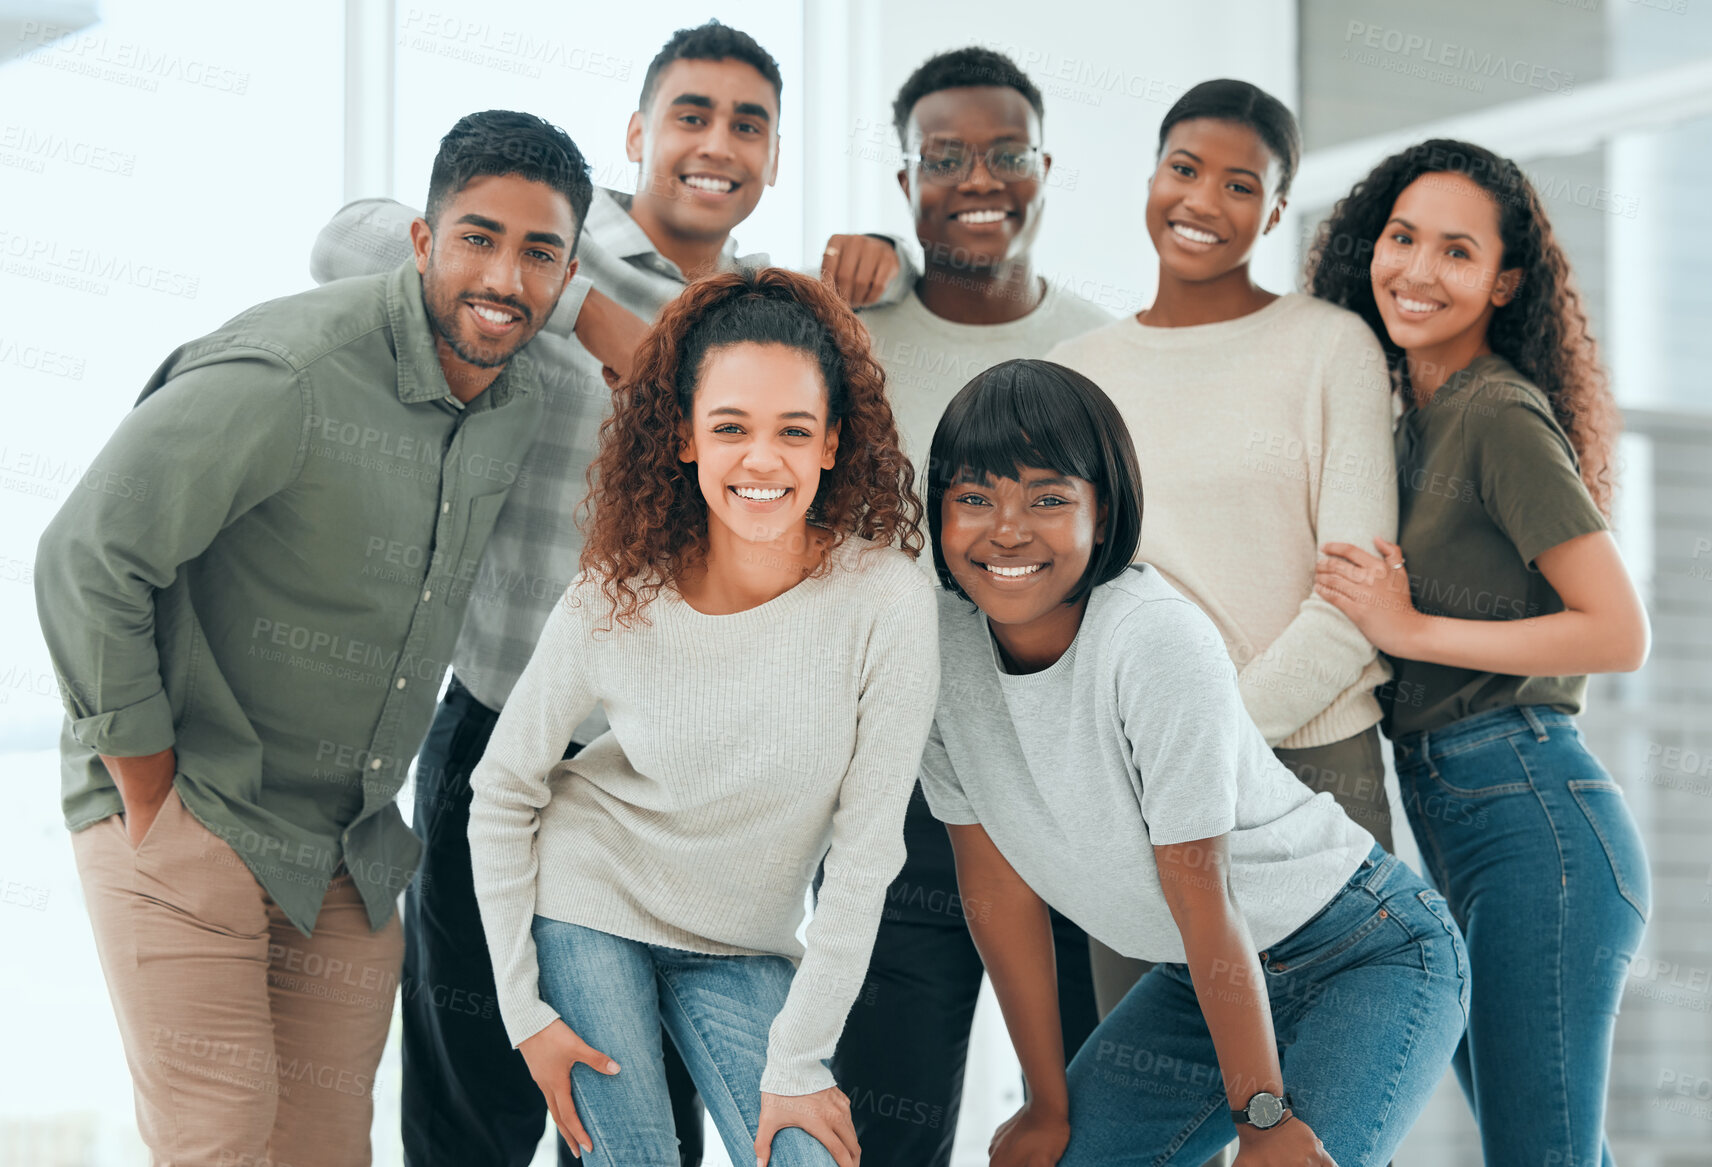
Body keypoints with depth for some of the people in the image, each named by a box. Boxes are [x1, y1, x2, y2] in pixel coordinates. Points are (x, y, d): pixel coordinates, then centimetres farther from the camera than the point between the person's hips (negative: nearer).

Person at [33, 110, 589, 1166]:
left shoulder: (521, 401, 4)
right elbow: (86, 563, -21)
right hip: (184, 826, -7)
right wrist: (151, 798, -15)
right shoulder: (287, 377, -22)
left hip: (352, 860, 7)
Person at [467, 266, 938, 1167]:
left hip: (743, 948, 1)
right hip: (589, 908, -1)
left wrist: (797, 1062, -12)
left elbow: (866, 848, -14)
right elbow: (503, 793, -3)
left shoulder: (884, 599, -21)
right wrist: (524, 1008, -6)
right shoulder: (614, 603, -17)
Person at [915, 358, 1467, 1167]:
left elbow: (1202, 897, -24)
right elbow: (996, 881, -3)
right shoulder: (936, 642, -10)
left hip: (1363, 956, -6)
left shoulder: (1159, 640, -27)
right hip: (1196, 978, 6)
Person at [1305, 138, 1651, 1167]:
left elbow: (1620, 634, -16)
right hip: (1451, 827, 9)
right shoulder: (1411, 408, 15)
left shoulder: (1501, 417, -11)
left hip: (1531, 814, -9)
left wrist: (1412, 628, -13)